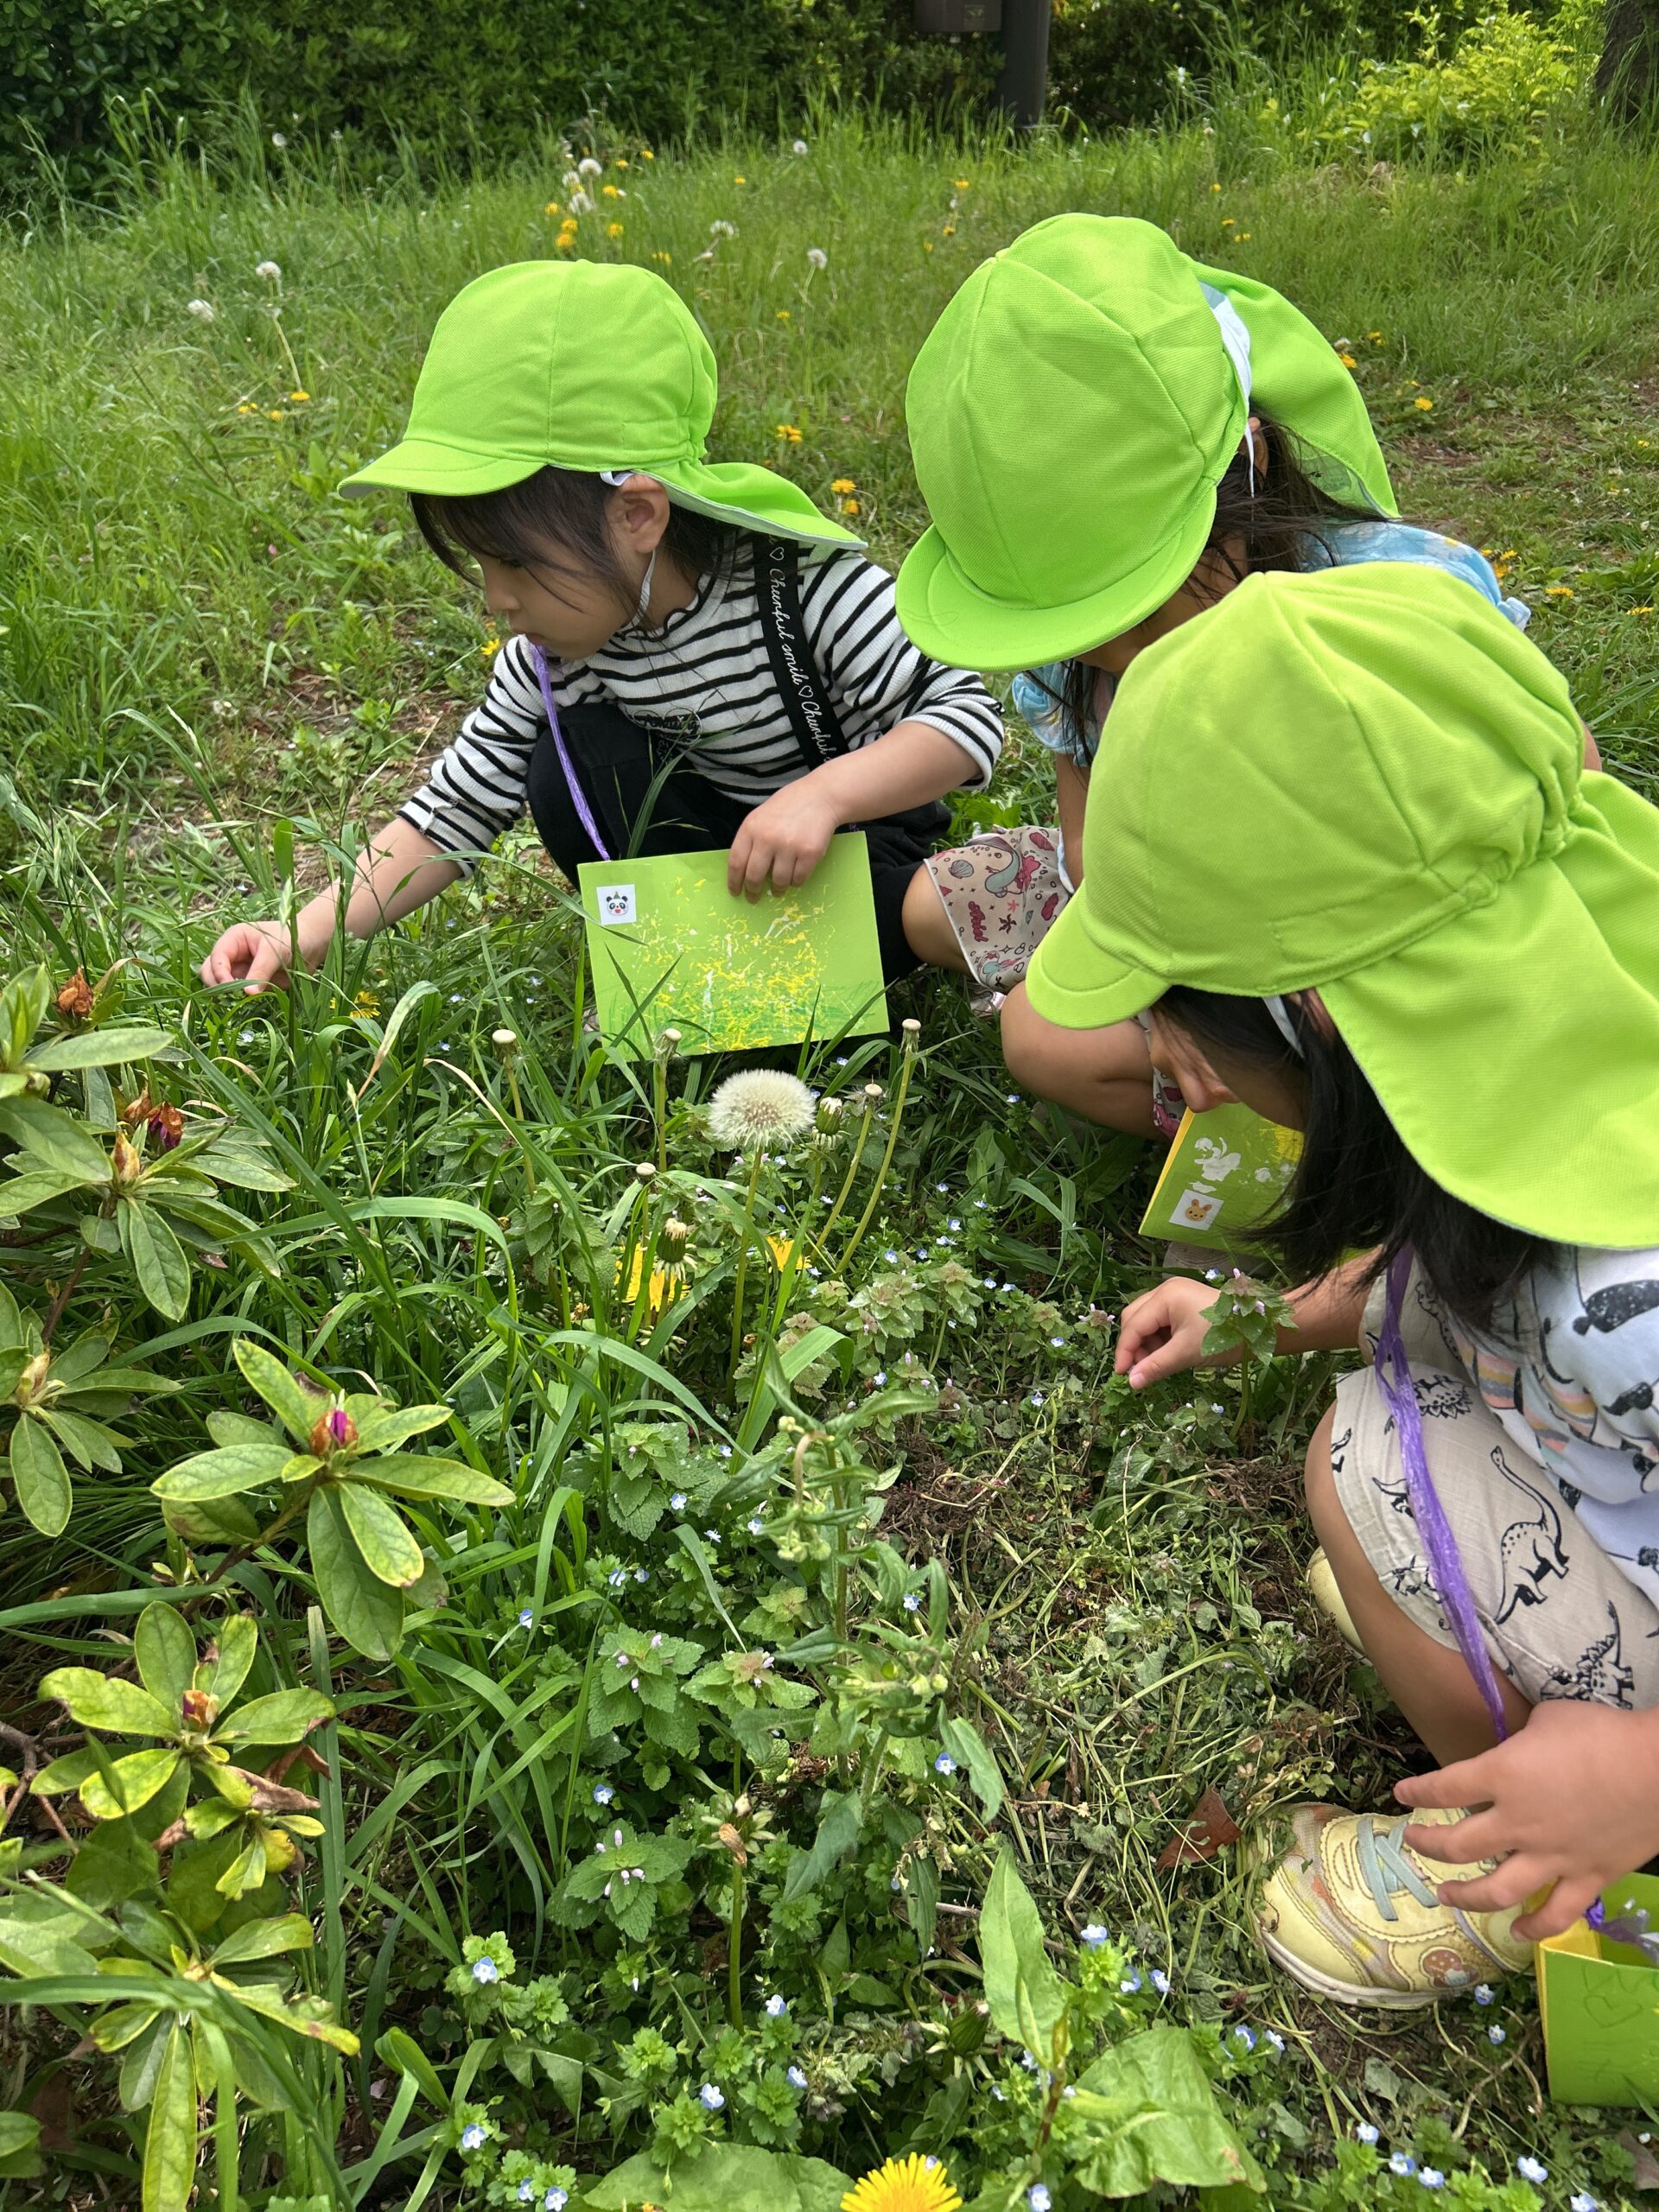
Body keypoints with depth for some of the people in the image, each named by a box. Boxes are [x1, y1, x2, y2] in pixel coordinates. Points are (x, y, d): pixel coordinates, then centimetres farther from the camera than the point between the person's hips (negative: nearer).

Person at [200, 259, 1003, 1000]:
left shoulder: (806, 588, -27)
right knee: (571, 764, -22)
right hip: (702, 844, 4)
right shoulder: (554, 652, -12)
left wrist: (822, 792, -41)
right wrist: (308, 935, -14)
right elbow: (458, 806, -5)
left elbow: (967, 714, -25)